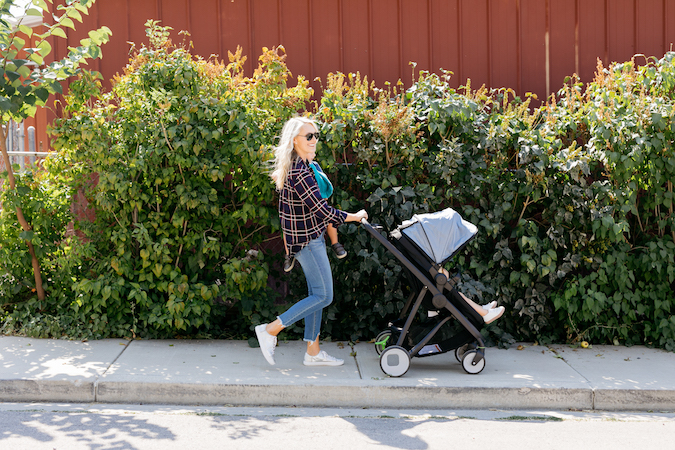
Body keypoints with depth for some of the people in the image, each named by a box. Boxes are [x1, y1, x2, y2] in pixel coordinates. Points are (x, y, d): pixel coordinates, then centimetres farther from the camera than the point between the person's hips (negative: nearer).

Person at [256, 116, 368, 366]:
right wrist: (355, 217, -13)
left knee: (316, 294, 12)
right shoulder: (300, 172, -23)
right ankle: (271, 330, -1)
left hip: (306, 236, 10)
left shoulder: (294, 166, 9)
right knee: (323, 296, -4)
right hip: (307, 239, -10)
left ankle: (313, 352, 17)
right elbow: (322, 210, -24)